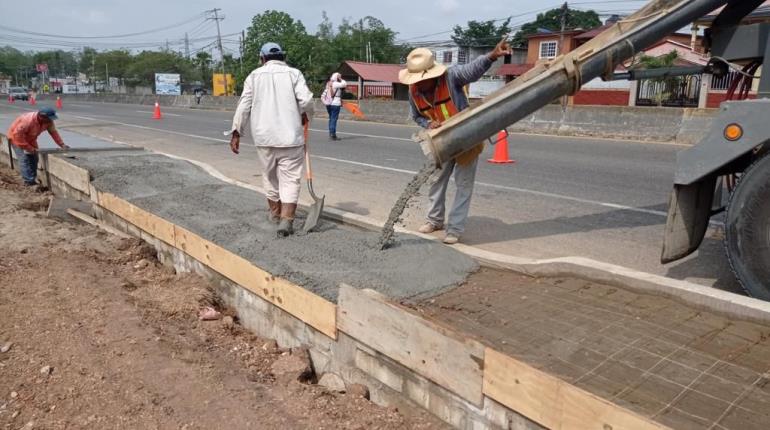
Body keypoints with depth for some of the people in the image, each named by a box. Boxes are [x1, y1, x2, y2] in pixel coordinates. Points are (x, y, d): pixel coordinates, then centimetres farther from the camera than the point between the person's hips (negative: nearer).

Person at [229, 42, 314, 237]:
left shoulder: (255, 75, 8)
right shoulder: (294, 73, 2)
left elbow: (244, 105, 3)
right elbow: (306, 100, -10)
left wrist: (236, 132, 6)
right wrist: (305, 115, 10)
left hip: (264, 136, 3)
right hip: (290, 136, -2)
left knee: (270, 176, 19)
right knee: (290, 179, 1)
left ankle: (275, 213, 34)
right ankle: (286, 220, -10)